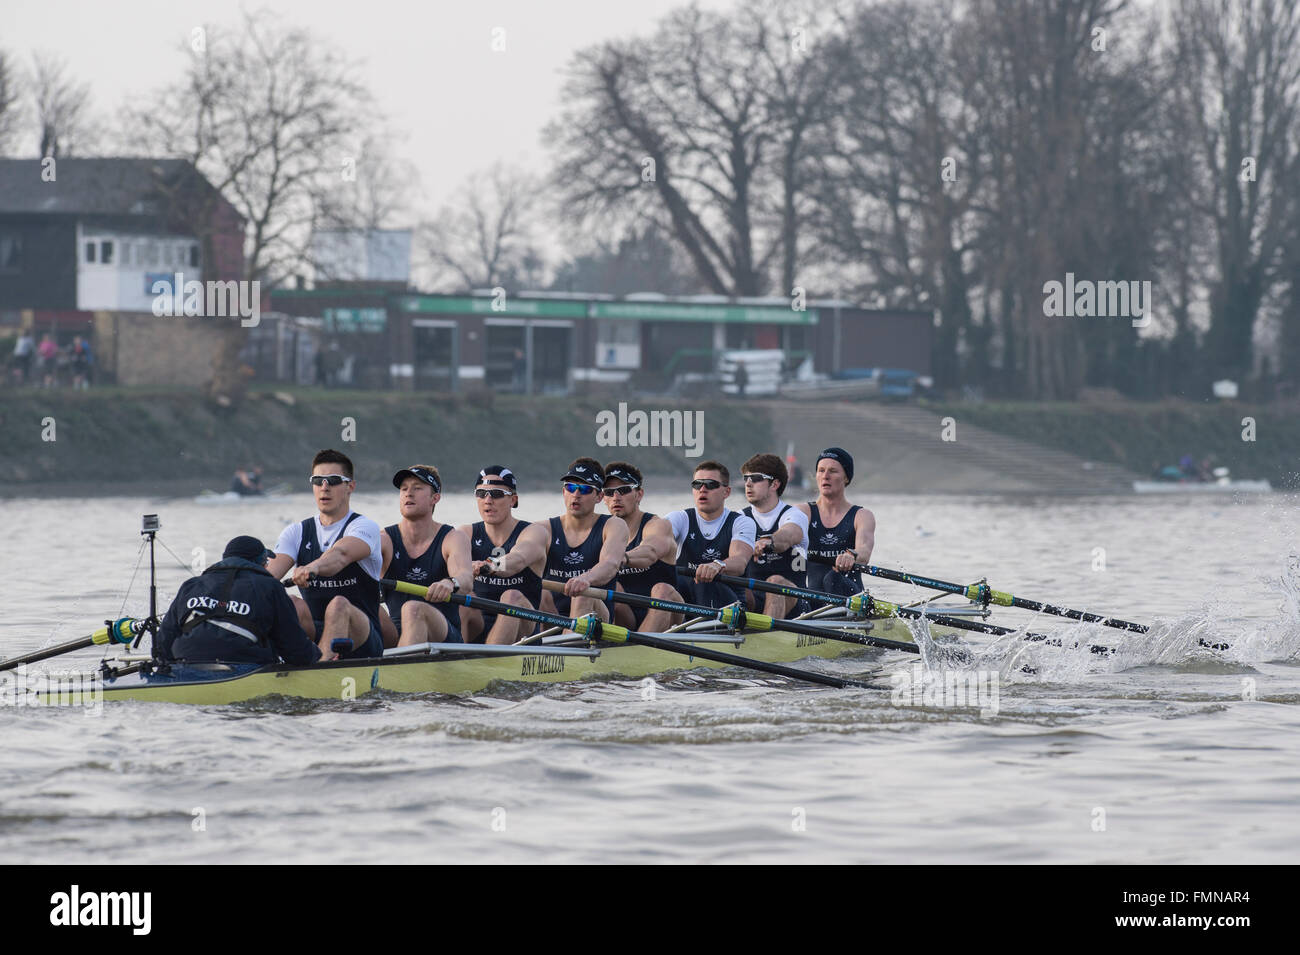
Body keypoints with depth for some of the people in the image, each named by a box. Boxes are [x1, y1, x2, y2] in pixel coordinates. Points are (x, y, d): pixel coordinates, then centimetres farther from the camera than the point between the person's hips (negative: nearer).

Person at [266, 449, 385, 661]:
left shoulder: (364, 527, -2)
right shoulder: (296, 533, 14)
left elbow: (341, 554, -26)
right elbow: (271, 571, -5)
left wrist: (314, 567, -49)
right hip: (313, 634, 4)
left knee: (339, 604, -35)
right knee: (291, 604, -25)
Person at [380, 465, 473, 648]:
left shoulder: (453, 539, 3)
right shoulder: (385, 540, 9)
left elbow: (466, 580, -17)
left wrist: (450, 583, -43)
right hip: (394, 636, 4)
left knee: (413, 609, -36)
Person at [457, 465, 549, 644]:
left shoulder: (534, 532, -1)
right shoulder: (467, 533, 10)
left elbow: (519, 559, -24)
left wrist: (490, 567, -47)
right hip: (476, 630, 2)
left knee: (512, 597, -32)